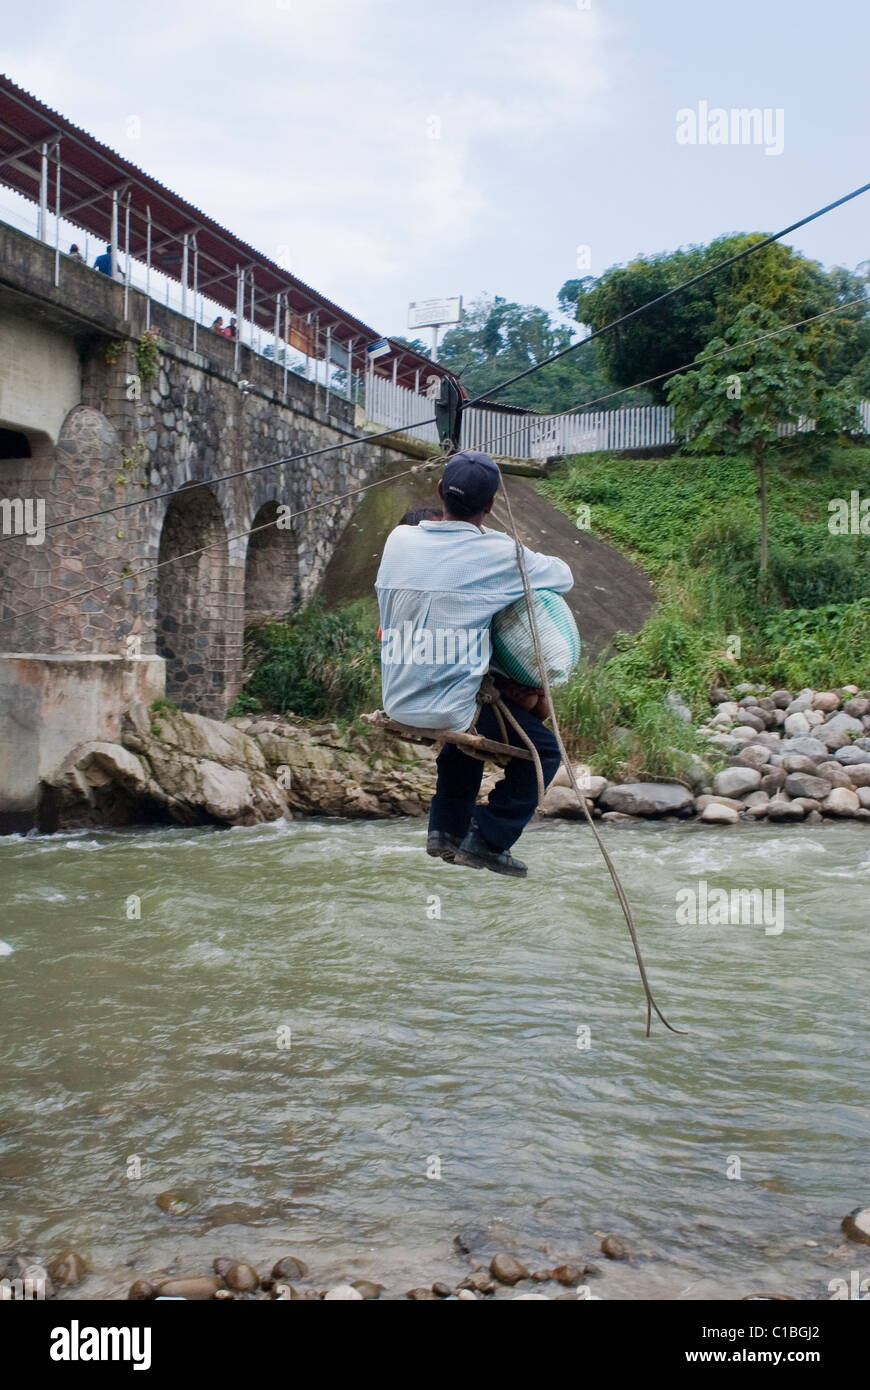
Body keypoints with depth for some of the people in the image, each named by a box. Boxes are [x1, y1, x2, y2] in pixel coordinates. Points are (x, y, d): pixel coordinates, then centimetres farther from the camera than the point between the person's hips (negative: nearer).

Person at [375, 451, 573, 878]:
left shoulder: (399, 539, -1)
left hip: (397, 702, 6)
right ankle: (487, 840, 12)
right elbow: (564, 576, 3)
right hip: (448, 709, -6)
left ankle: (446, 828, 35)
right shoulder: (499, 553, -13)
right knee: (544, 749, 15)